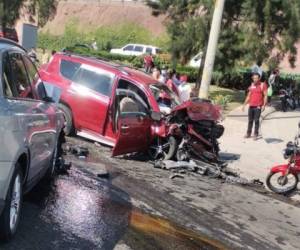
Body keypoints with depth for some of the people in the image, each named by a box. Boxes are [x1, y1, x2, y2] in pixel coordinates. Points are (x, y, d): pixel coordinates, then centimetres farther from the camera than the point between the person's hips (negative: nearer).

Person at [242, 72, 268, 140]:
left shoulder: (263, 85, -3)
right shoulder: (251, 85, 12)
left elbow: (265, 96, -6)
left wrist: (264, 105, -14)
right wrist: (244, 105, 16)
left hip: (258, 106, -5)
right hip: (251, 106, 5)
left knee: (256, 120, -3)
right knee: (250, 120, 10)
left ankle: (256, 134, 3)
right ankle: (248, 133, 19)